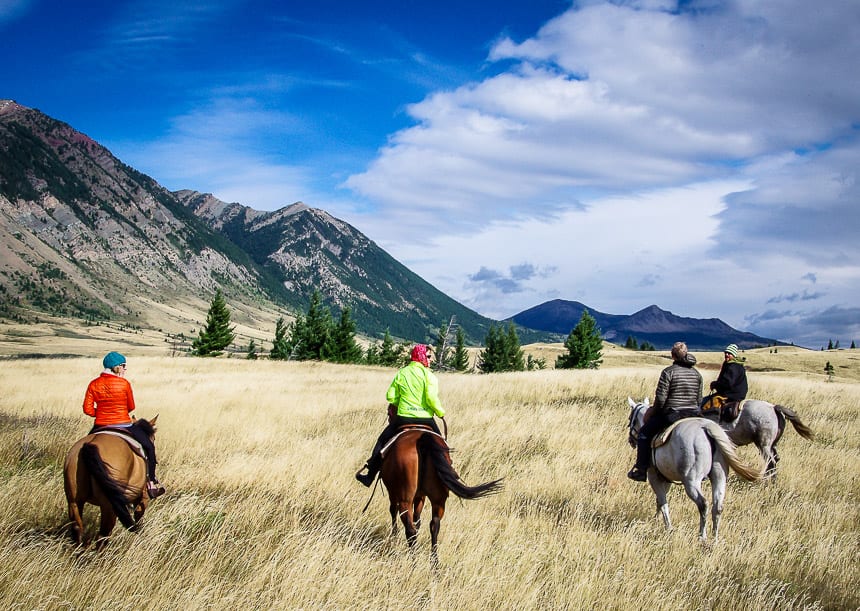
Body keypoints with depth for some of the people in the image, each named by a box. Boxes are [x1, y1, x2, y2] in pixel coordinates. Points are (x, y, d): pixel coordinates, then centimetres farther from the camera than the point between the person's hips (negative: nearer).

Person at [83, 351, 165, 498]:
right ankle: (152, 483, 15)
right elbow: (131, 407, -1)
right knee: (149, 446, 15)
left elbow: (87, 409, -4)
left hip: (100, 427, 3)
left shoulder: (93, 385, -2)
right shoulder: (124, 383, -11)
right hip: (123, 425, -3)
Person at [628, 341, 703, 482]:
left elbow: (661, 398, -13)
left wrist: (654, 411, 4)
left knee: (644, 433, 11)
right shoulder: (696, 373, 7)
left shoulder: (668, 372, -10)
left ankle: (641, 470, 6)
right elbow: (699, 400, 10)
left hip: (671, 415, -6)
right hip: (693, 415, 6)